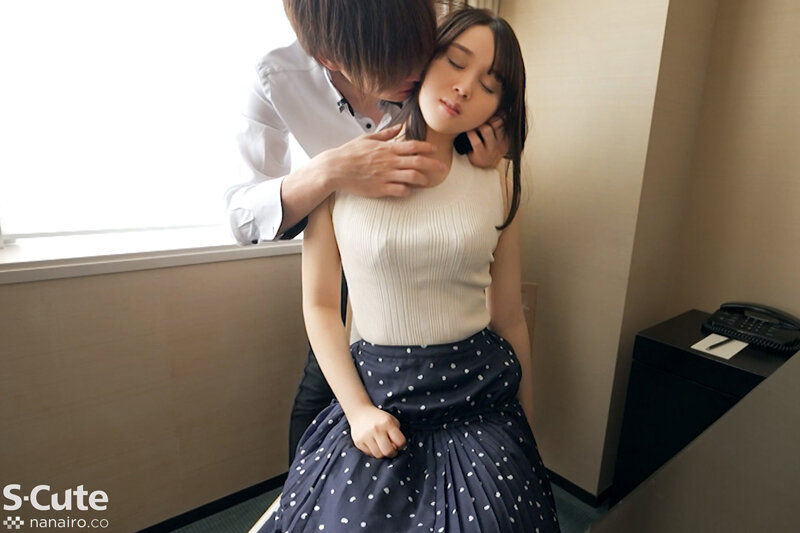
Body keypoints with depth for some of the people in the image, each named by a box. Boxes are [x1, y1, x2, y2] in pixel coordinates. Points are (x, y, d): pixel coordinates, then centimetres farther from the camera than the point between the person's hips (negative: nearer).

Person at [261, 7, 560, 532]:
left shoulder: (497, 184, -2)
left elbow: (509, 318, 3)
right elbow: (320, 304, -3)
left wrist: (527, 427, 9)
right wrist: (356, 409, -9)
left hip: (483, 398, 2)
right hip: (378, 393, -1)